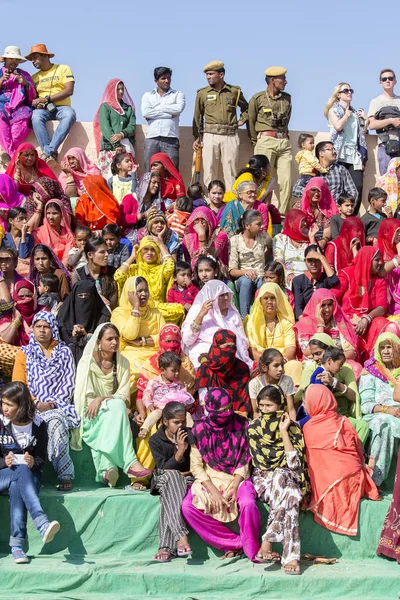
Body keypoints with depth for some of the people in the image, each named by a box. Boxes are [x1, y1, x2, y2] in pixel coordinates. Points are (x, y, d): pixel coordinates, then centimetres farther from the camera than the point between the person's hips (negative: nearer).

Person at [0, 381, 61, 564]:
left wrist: (33, 462, -20)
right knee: (22, 471, -36)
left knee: (16, 487, -36)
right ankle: (43, 524, -52)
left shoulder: (37, 425, 1)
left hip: (30, 475, 0)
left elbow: (41, 458, 3)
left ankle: (17, 545, -39)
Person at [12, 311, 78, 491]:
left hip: (58, 406, 0)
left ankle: (64, 474, -31)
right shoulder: (24, 353, 16)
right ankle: (66, 473, -30)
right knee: (56, 422, -35)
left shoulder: (65, 352, 16)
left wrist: (54, 403, -8)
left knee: (54, 420, -36)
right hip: (33, 407, 0)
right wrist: (37, 404, -9)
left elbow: (69, 383, 8)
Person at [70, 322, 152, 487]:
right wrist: (113, 401, -17)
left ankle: (106, 470, -47)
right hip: (92, 416, -3)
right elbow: (83, 396, -4)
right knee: (117, 406, -34)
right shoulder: (87, 362, 4)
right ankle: (130, 463, -46)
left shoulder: (123, 363, 12)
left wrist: (101, 398, -17)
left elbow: (124, 396, 2)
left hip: (113, 412, 3)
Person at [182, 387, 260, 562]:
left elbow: (245, 461, -1)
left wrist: (235, 486, -15)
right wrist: (213, 490, -16)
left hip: (237, 478, -1)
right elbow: (196, 466, -4)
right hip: (209, 480, 1)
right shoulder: (200, 429, -5)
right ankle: (236, 543, -16)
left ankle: (252, 550, -10)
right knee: (188, 506, -25)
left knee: (248, 503, -33)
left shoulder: (241, 424, -4)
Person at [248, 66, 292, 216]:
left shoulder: (287, 98, 14)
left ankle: (283, 214, 2)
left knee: (286, 180, -3)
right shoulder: (258, 98, 1)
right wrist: (256, 141, 11)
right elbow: (251, 120, 8)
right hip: (266, 141, -4)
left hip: (284, 142, 4)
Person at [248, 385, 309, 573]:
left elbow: (294, 463, -11)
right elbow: (258, 461, 4)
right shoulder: (253, 428, 7)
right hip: (262, 478, 0)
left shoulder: (292, 428, 3)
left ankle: (267, 543, -40)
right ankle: (291, 556, -44)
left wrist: (284, 431, -11)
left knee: (281, 477, -39)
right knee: (289, 498, -35)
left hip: (288, 478, 0)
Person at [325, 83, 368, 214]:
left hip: (355, 155, 5)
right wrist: (347, 115, 0)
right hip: (340, 154, -4)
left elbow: (362, 133, 24)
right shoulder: (333, 110, 7)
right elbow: (338, 126, -13)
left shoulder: (355, 112, 21)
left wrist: (366, 120, 11)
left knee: (358, 186, -7)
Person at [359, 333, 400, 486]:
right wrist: (386, 409, -17)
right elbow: (366, 405, -1)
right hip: (376, 417, -2)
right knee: (385, 424, -36)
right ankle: (375, 479, -34)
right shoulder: (369, 373, 10)